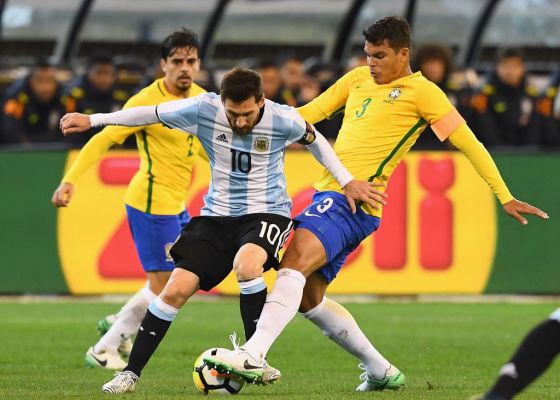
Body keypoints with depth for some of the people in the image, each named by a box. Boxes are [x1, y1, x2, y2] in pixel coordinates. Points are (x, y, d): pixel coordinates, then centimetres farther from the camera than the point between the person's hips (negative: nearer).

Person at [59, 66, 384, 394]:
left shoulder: (284, 120, -15)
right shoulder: (204, 110, -13)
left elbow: (315, 140, 6)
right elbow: (151, 113, -1)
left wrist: (347, 182, 7)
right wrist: (92, 120, 3)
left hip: (267, 213, -2)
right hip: (217, 215, 3)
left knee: (245, 263, -35)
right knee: (176, 290, -10)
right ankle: (131, 372, 1)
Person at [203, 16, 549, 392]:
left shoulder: (422, 92, -2)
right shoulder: (358, 79, 18)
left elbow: (468, 142, -2)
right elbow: (314, 111, 23)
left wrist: (505, 198, -3)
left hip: (354, 202, -9)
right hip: (327, 194, 9)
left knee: (294, 262, -27)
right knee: (308, 298, 11)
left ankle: (252, 355, -38)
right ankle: (380, 371, 22)